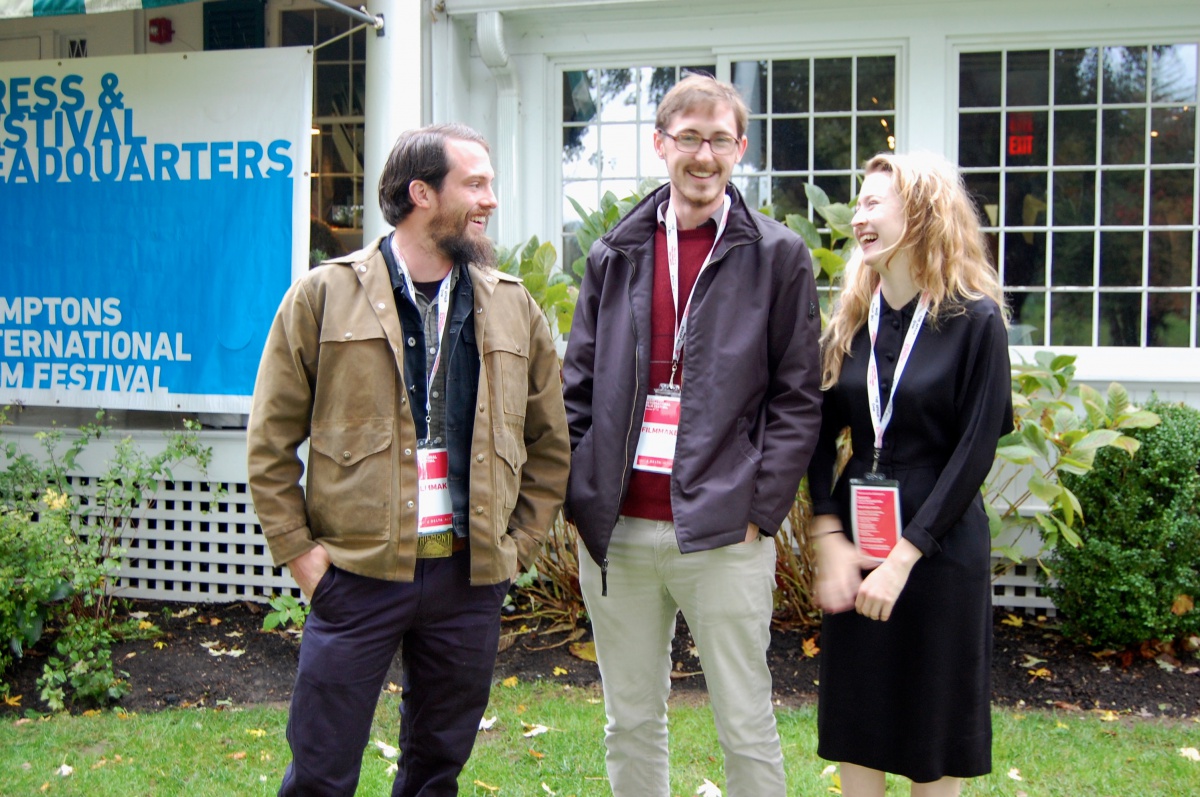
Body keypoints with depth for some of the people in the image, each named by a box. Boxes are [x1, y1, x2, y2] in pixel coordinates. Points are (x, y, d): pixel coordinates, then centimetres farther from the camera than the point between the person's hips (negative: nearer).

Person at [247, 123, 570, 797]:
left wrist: (516, 546, 7)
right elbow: (271, 442, 1)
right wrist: (299, 550, -4)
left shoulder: (514, 308, 8)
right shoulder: (326, 296, -1)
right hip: (357, 572, -3)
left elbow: (551, 446, 13)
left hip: (470, 578, 3)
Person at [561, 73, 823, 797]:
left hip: (724, 534, -3)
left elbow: (798, 399, -1)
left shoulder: (779, 256, 1)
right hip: (616, 531, 4)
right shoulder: (615, 256, 10)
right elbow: (578, 389, 11)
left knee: (747, 729, 5)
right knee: (631, 724, 15)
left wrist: (760, 511, -8)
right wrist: (583, 497, 2)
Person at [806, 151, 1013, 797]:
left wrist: (904, 556, -16)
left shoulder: (975, 320, -8)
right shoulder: (850, 320, 6)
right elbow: (822, 434, 5)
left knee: (933, 724, 8)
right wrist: (828, 535, -8)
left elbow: (975, 451, -12)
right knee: (854, 718, 11)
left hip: (939, 545, -4)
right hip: (855, 539, 4)